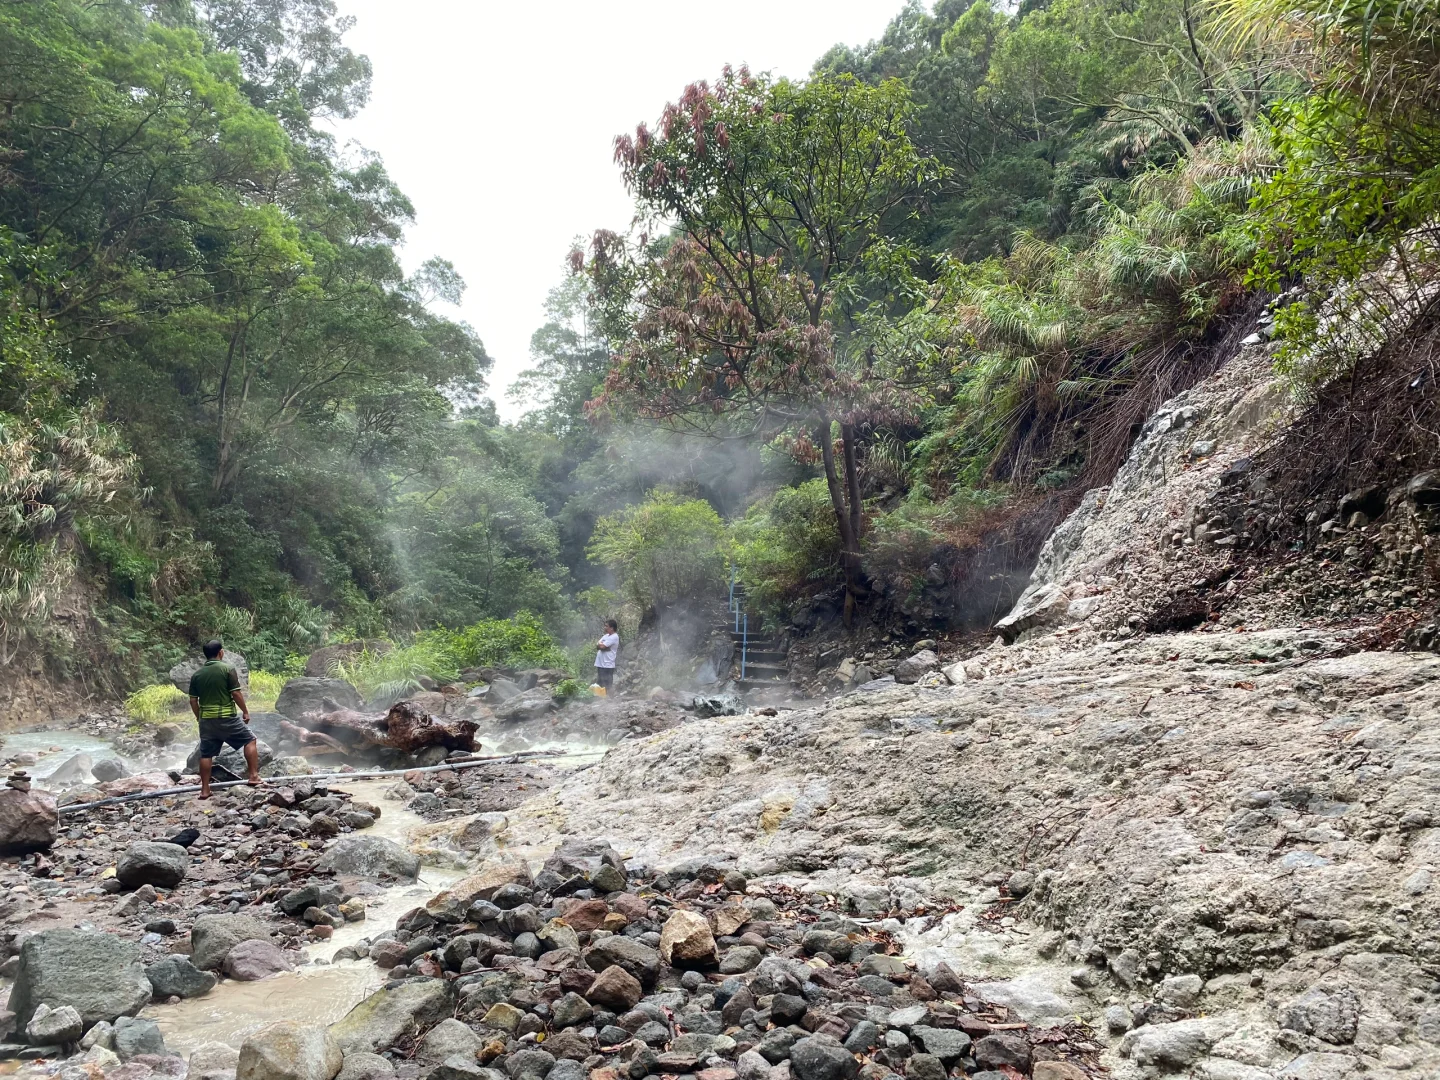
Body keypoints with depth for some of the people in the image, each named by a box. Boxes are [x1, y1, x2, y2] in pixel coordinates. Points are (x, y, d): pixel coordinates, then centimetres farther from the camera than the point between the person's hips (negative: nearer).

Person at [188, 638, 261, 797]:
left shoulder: (196, 675, 6)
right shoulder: (228, 668, -8)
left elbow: (193, 701, 7)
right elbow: (236, 693, -11)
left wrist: (199, 717, 20)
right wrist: (245, 711, 0)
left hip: (206, 719, 4)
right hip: (227, 718, -4)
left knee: (206, 754, 11)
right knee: (249, 740, 11)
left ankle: (205, 790, 14)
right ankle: (253, 775, 6)